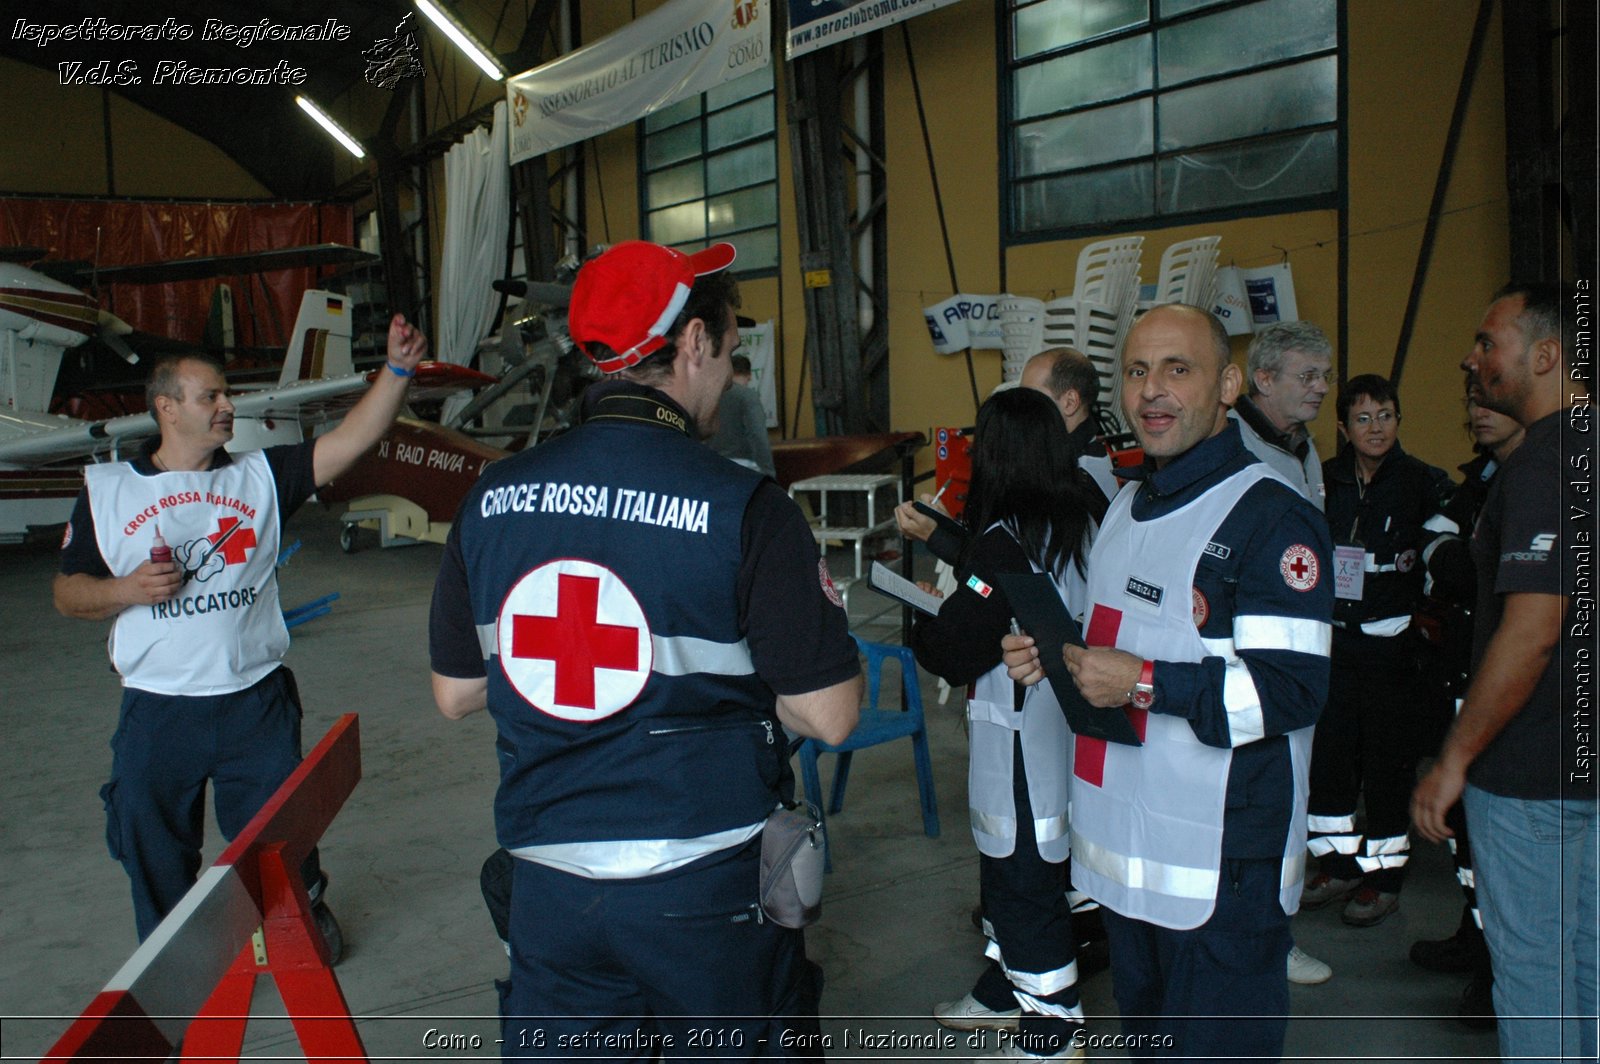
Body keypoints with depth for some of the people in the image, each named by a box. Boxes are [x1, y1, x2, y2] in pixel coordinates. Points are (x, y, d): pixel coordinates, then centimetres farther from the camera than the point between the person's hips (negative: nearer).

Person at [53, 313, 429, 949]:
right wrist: (126, 590, -13)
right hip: (156, 711, 0)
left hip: (257, 700, 0)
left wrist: (398, 369, -20)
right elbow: (68, 593, 7)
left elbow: (352, 440, -9)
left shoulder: (260, 477, 3)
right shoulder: (107, 491, 4)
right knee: (152, 844, 13)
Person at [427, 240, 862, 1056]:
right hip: (707, 895, -3)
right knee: (731, 1043, 18)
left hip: (548, 889, 4)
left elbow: (453, 695, 6)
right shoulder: (744, 508, -17)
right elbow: (828, 716, -14)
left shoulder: (492, 498, -3)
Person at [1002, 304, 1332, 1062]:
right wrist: (1052, 653, 5)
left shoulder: (1271, 520, -16)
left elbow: (1292, 689, -23)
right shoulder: (1126, 504, 13)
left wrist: (1144, 683, -26)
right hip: (1123, 851, 9)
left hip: (1222, 869, -8)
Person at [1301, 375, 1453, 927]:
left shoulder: (1424, 484, -4)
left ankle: (1383, 874, 16)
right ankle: (1338, 861, 24)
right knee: (1327, 750, 8)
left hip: (1391, 639, -4)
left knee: (1389, 757, 3)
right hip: (1332, 637, 4)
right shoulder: (1323, 481, 5)